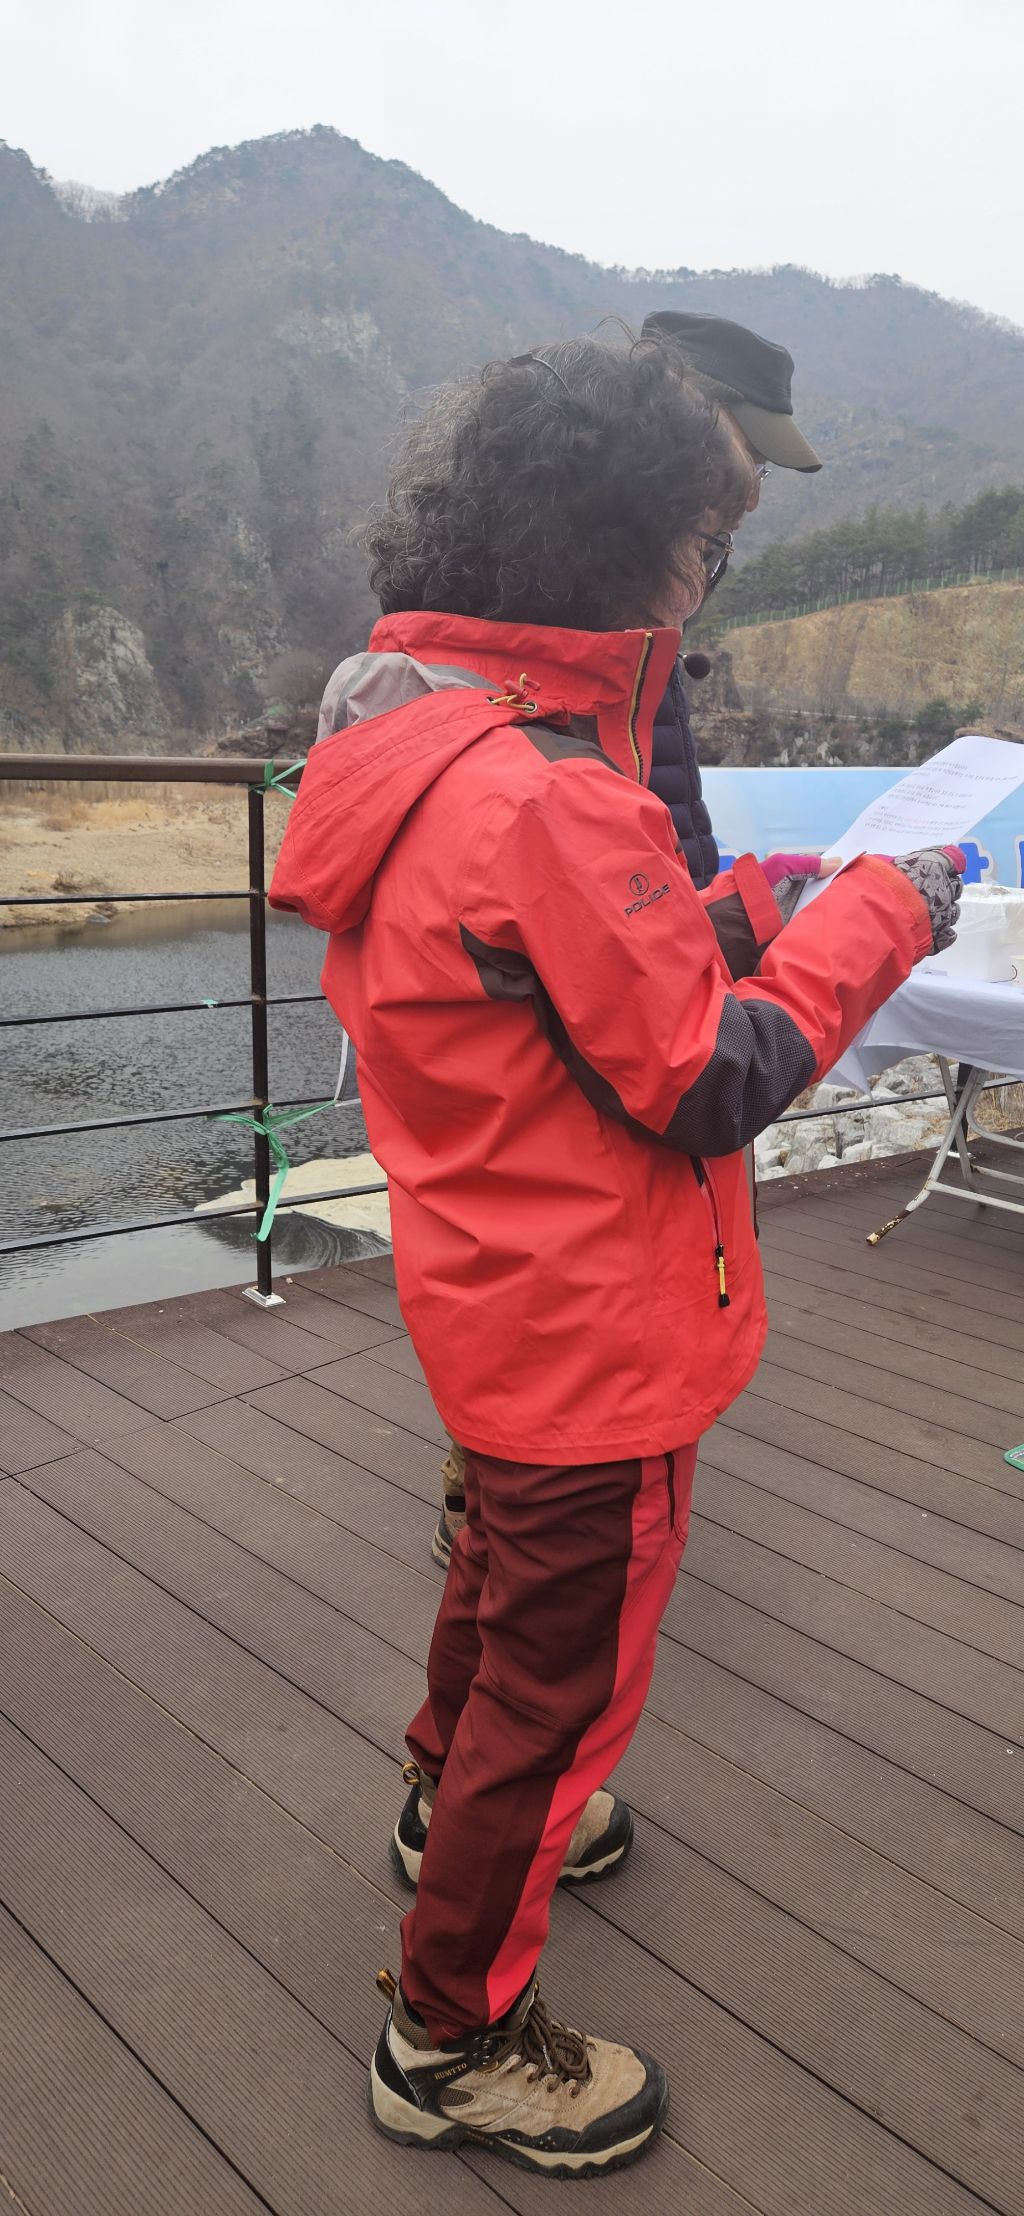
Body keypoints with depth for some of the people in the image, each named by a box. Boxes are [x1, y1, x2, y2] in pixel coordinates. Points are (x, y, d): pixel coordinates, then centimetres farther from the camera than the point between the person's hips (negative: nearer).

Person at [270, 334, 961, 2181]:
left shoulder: (411, 742, 1)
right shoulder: (542, 794, -29)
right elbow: (711, 1082, -24)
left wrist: (747, 908, 1)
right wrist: (871, 920, -13)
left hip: (491, 1296, 9)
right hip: (592, 1336, -9)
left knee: (506, 1564, 32)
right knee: (567, 1669, 11)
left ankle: (456, 1800, 58)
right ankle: (455, 2038, 32)